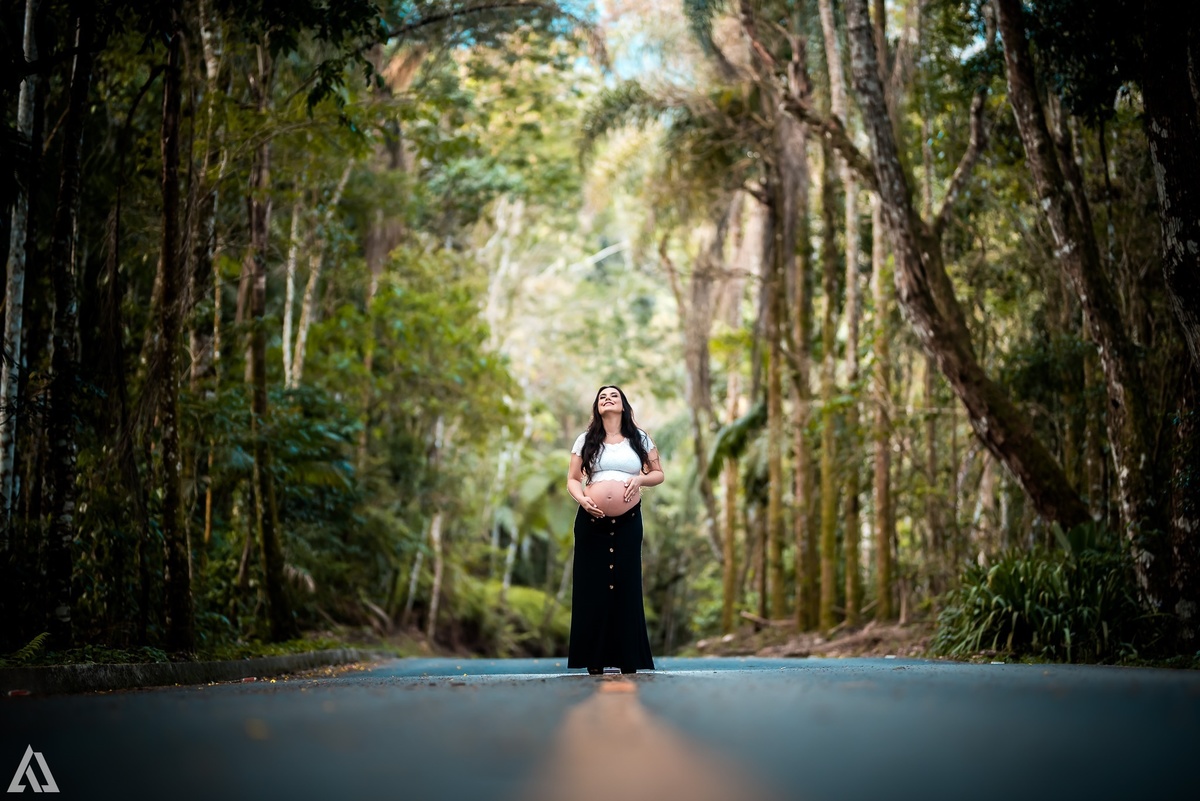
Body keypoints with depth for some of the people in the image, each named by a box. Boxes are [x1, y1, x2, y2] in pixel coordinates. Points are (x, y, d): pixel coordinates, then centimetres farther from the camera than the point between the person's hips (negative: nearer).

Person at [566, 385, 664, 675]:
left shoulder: (640, 439, 8)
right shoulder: (586, 440, 7)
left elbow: (658, 474, 12)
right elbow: (573, 479, 7)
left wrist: (640, 479, -9)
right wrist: (581, 499, -13)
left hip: (628, 521, 0)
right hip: (591, 521, 0)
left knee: (626, 585, -1)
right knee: (592, 585, -1)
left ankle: (628, 659, 2)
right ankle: (594, 658, 3)